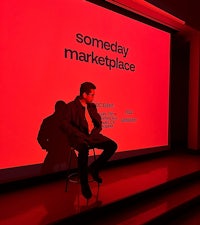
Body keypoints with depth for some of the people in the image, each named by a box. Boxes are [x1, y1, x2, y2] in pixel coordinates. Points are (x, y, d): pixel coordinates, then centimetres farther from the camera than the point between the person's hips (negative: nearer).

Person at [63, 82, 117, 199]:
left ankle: (94, 168, 6)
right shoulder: (71, 106, -2)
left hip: (93, 135, 6)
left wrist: (95, 132, -5)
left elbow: (99, 122, 17)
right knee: (84, 150, -37)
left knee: (112, 145, -12)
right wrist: (82, 135, -19)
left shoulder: (92, 106, 16)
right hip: (79, 137, -6)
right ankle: (84, 184, -17)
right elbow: (66, 124, -11)